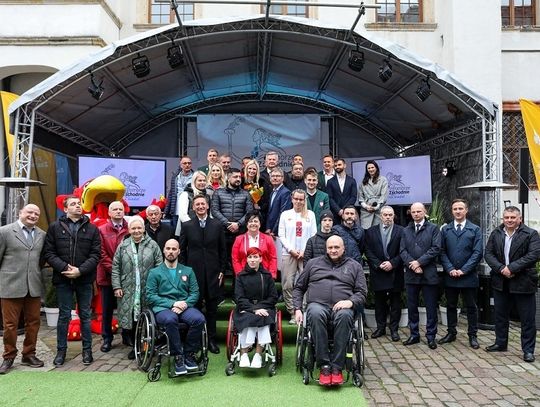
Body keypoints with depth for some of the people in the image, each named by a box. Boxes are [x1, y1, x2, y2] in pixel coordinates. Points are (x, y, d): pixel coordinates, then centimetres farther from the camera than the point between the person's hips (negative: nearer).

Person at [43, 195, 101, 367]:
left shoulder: (92, 228, 3)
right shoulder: (55, 227, 2)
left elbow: (96, 254, -1)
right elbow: (49, 253, -2)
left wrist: (80, 270, -14)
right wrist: (64, 268, -15)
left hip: (84, 279, 1)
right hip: (63, 279, 0)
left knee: (85, 315, 9)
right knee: (64, 316, 8)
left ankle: (87, 350, 19)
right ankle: (61, 350, 20)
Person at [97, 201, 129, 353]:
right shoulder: (102, 230, 2)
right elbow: (102, 254, -4)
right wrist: (113, 269, -12)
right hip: (108, 276, 0)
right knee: (107, 309, 8)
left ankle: (128, 336, 23)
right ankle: (107, 338, 20)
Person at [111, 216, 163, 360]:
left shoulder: (152, 245, 5)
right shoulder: (123, 246, 8)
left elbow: (159, 266, 3)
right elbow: (116, 268, 7)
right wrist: (117, 287, 0)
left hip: (148, 291, -1)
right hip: (128, 291, 1)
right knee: (130, 319, 3)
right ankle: (135, 346, 18)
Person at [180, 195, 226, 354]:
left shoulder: (217, 225, 5)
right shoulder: (187, 226, 4)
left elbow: (222, 250, 8)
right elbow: (182, 250, 6)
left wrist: (221, 270, 4)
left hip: (212, 273, 1)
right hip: (194, 272, -1)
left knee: (212, 308, 6)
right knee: (194, 306, 2)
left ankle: (211, 339, 16)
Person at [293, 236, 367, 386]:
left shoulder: (354, 266, 21)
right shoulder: (313, 263, 23)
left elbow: (362, 292, 12)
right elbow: (299, 288, 22)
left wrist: (350, 302, -9)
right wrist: (297, 309, 7)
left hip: (342, 307, 0)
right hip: (318, 304, 1)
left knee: (344, 316, -38)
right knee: (316, 314, -37)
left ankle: (337, 367, -31)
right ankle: (324, 365, -30)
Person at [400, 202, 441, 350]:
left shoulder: (433, 228, 2)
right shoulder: (406, 231, 13)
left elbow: (436, 248, -9)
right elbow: (402, 250, 4)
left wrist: (419, 262, -14)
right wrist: (411, 264, -12)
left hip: (429, 274, -3)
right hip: (411, 274, 3)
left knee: (431, 307, 3)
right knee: (412, 307, 9)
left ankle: (431, 336, 13)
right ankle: (414, 335, 19)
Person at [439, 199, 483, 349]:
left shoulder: (475, 230, 0)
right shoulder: (445, 230, 7)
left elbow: (477, 252, -6)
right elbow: (442, 252, 3)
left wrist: (463, 270, -13)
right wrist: (450, 269, -10)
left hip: (468, 276, -2)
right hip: (450, 276, 2)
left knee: (471, 307, 6)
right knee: (451, 306, 12)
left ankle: (472, 335, 16)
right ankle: (451, 333, 23)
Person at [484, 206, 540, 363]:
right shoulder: (495, 234, 6)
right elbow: (488, 254, 1)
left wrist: (512, 268, -20)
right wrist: (501, 268, -15)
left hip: (523, 283, -4)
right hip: (501, 282, 4)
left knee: (527, 319, 3)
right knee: (500, 315, 15)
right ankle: (500, 343, 30)